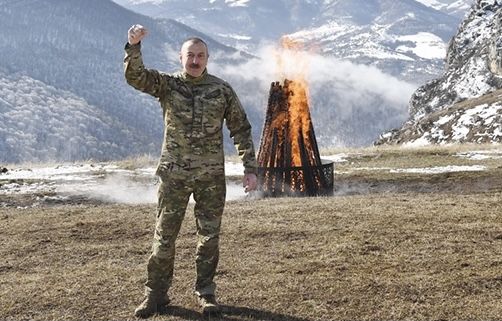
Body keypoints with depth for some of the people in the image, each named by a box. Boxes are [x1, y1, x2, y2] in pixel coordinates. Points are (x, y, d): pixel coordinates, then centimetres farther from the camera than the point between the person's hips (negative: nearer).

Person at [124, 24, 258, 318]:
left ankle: (206, 294, 23)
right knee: (164, 236, 5)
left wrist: (250, 168, -1)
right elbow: (135, 77, -15)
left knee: (209, 237, 7)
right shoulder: (167, 84, 1)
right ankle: (157, 295, 18)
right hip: (174, 175, 0)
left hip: (211, 176, 1)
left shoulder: (222, 90, 2)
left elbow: (241, 129, 4)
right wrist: (134, 46, -32)